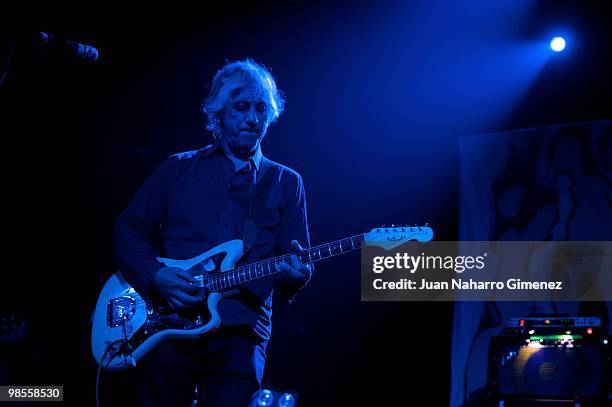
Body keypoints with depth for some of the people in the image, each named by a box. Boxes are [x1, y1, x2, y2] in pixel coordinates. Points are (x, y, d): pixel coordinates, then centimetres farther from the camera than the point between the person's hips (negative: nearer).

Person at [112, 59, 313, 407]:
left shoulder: (285, 182, 13)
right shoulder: (181, 168, 13)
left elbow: (298, 262, 10)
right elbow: (129, 228, 10)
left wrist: (296, 274, -15)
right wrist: (154, 276, -8)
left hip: (239, 335, 0)